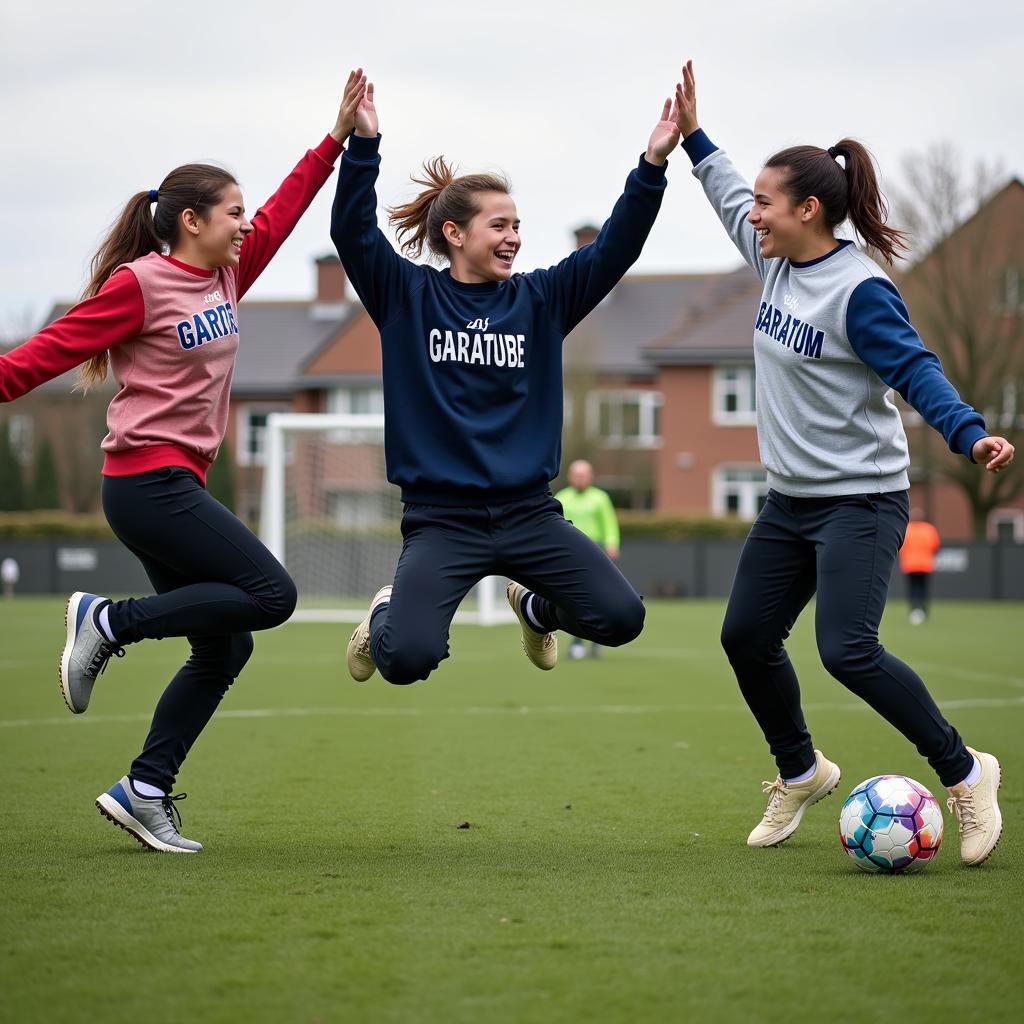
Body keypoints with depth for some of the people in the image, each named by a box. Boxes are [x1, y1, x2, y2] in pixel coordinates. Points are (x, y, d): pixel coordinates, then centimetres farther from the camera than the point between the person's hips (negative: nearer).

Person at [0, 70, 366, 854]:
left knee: (224, 650, 6)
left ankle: (145, 791, 9)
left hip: (177, 486, 9)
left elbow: (281, 213, 21)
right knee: (270, 594, -14)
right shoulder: (139, 284, -10)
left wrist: (339, 137, 19)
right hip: (149, 483, -9)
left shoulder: (225, 275, 13)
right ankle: (109, 622, -5)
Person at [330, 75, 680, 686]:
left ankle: (538, 606, 22)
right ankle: (388, 615, 17)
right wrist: (363, 143, -27)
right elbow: (352, 232, -13)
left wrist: (653, 165, -15)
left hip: (528, 512, 3)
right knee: (408, 659, -23)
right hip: (441, 517, -3)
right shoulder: (408, 296, 1)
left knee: (621, 618, -13)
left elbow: (615, 248, -2)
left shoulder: (539, 301, 7)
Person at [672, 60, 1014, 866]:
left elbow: (916, 369, -26)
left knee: (847, 649, -20)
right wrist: (693, 136, 27)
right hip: (790, 500, 9)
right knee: (747, 638, 10)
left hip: (861, 502, -9)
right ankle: (800, 773, 31)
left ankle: (965, 774, -4)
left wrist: (970, 434, -41)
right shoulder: (777, 261, 5)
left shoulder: (860, 290, -19)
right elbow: (730, 200, 25)